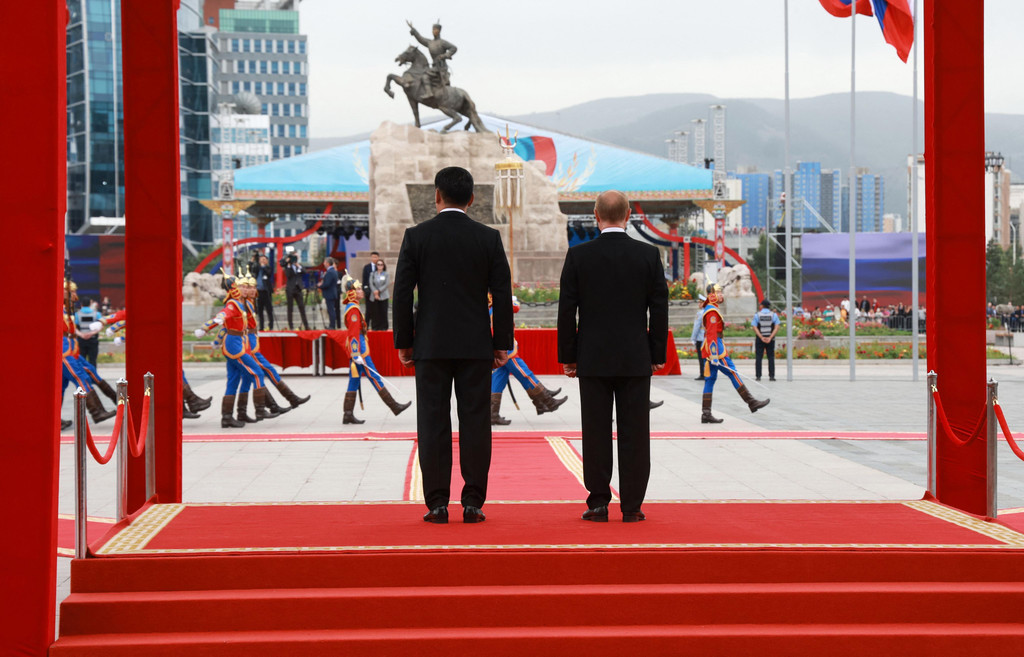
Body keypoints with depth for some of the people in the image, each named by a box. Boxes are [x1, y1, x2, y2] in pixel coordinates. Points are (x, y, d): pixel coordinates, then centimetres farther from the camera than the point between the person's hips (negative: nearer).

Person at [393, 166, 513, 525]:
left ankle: (437, 502, 1)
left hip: (431, 345, -1)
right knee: (475, 422, 3)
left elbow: (402, 293, -2)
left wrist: (403, 342, 5)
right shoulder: (489, 238, 1)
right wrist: (502, 343, 7)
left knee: (433, 424, 2)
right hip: (476, 345, 1)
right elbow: (502, 295, 1)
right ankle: (473, 502, 2)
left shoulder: (416, 236, -1)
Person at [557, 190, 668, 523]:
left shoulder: (578, 255, -3)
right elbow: (659, 308, 1)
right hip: (636, 358, 0)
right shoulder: (648, 255, -1)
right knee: (634, 433, 3)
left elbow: (567, 309, -1)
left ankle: (598, 504, 5)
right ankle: (631, 505, 5)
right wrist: (658, 355, 10)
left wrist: (567, 356, 6)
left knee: (596, 433, 4)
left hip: (593, 358, 0)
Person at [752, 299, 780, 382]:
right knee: (771, 357, 6)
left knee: (758, 357, 4)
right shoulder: (774, 315, 1)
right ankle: (771, 376, 1)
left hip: (759, 339, -1)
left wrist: (761, 338, -12)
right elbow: (776, 328, -6)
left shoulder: (757, 315, 0)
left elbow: (755, 328, -8)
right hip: (770, 339, 1)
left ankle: (758, 376, 0)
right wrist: (770, 338, -12)